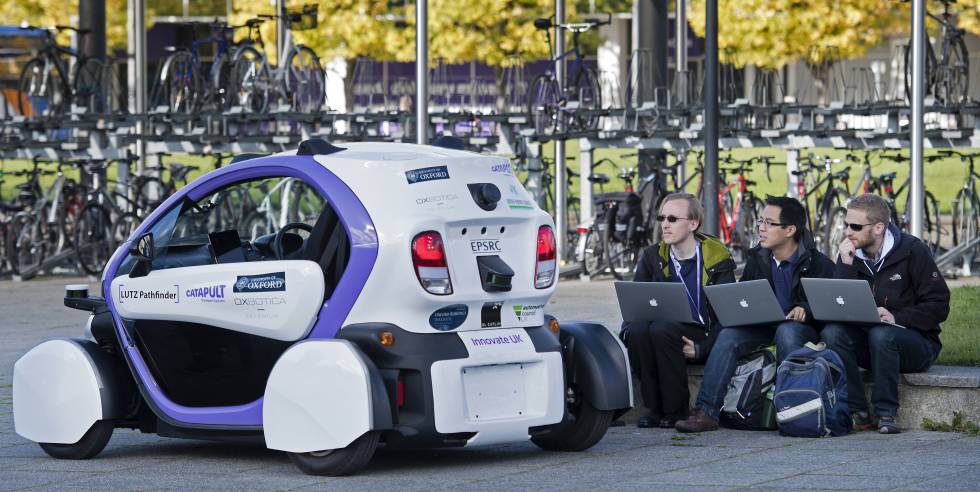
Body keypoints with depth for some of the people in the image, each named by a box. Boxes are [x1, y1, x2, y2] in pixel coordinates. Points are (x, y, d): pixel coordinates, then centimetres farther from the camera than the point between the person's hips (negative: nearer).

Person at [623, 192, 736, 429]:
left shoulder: (718, 260, -2)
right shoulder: (652, 257, 10)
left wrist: (702, 348, -16)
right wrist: (630, 327, -15)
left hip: (700, 335, -4)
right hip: (664, 334, 4)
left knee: (661, 329, -34)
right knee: (637, 330, -30)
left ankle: (676, 410, -21)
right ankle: (655, 408, -18)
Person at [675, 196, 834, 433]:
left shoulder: (818, 263, -7)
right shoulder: (756, 259, 9)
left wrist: (806, 311, -26)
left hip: (803, 327, -4)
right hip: (763, 327, 4)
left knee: (786, 331, -39)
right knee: (728, 336, -24)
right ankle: (706, 411, -31)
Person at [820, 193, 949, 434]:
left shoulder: (912, 251, -8)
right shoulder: (850, 254, 4)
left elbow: (939, 306, -11)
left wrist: (897, 318, -24)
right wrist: (846, 265, -16)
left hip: (916, 345, -4)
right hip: (867, 343, 4)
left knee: (881, 334, -36)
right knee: (831, 332, -24)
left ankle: (887, 413, -25)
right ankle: (858, 413, -23)